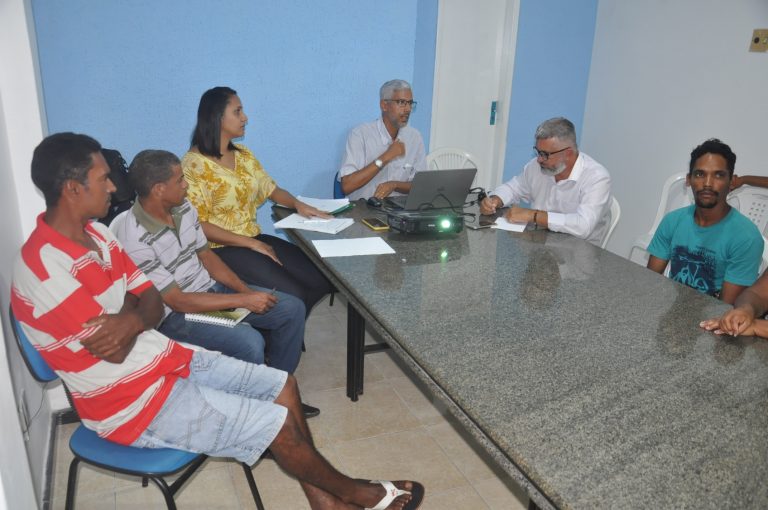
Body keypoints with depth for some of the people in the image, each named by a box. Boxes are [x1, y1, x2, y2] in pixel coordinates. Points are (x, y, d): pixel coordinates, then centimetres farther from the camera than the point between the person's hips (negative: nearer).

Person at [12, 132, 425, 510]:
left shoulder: (95, 233, 3)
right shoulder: (45, 267, -25)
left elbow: (152, 303, 3)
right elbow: (115, 351, -24)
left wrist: (129, 319, -20)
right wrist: (133, 318, -5)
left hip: (168, 360, 9)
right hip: (136, 402, -9)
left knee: (281, 386, 4)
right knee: (279, 425, -10)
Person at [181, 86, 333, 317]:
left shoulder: (243, 154, 11)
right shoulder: (194, 164, -12)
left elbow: (271, 189, 16)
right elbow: (198, 225, -16)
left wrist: (298, 204, -7)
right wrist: (250, 243, -18)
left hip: (254, 238, 7)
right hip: (221, 249, -7)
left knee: (321, 281, -8)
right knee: (293, 296, -23)